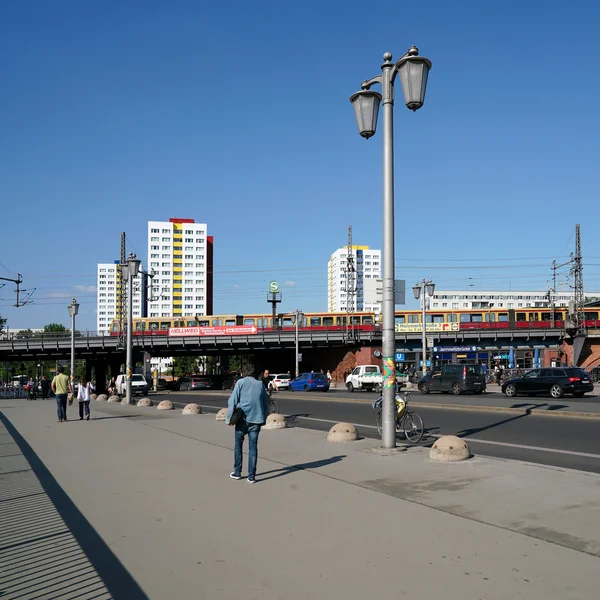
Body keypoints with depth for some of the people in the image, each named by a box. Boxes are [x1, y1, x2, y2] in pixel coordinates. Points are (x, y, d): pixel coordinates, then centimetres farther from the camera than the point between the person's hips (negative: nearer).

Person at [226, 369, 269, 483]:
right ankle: (251, 476, 3)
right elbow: (266, 403, 16)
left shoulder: (240, 382, 4)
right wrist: (263, 419, 22)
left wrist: (229, 418, -2)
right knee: (253, 447, 5)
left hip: (243, 418, -2)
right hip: (257, 419, 2)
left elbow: (233, 400, -4)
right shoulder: (260, 384, 14)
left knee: (238, 444, 15)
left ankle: (237, 472, 19)